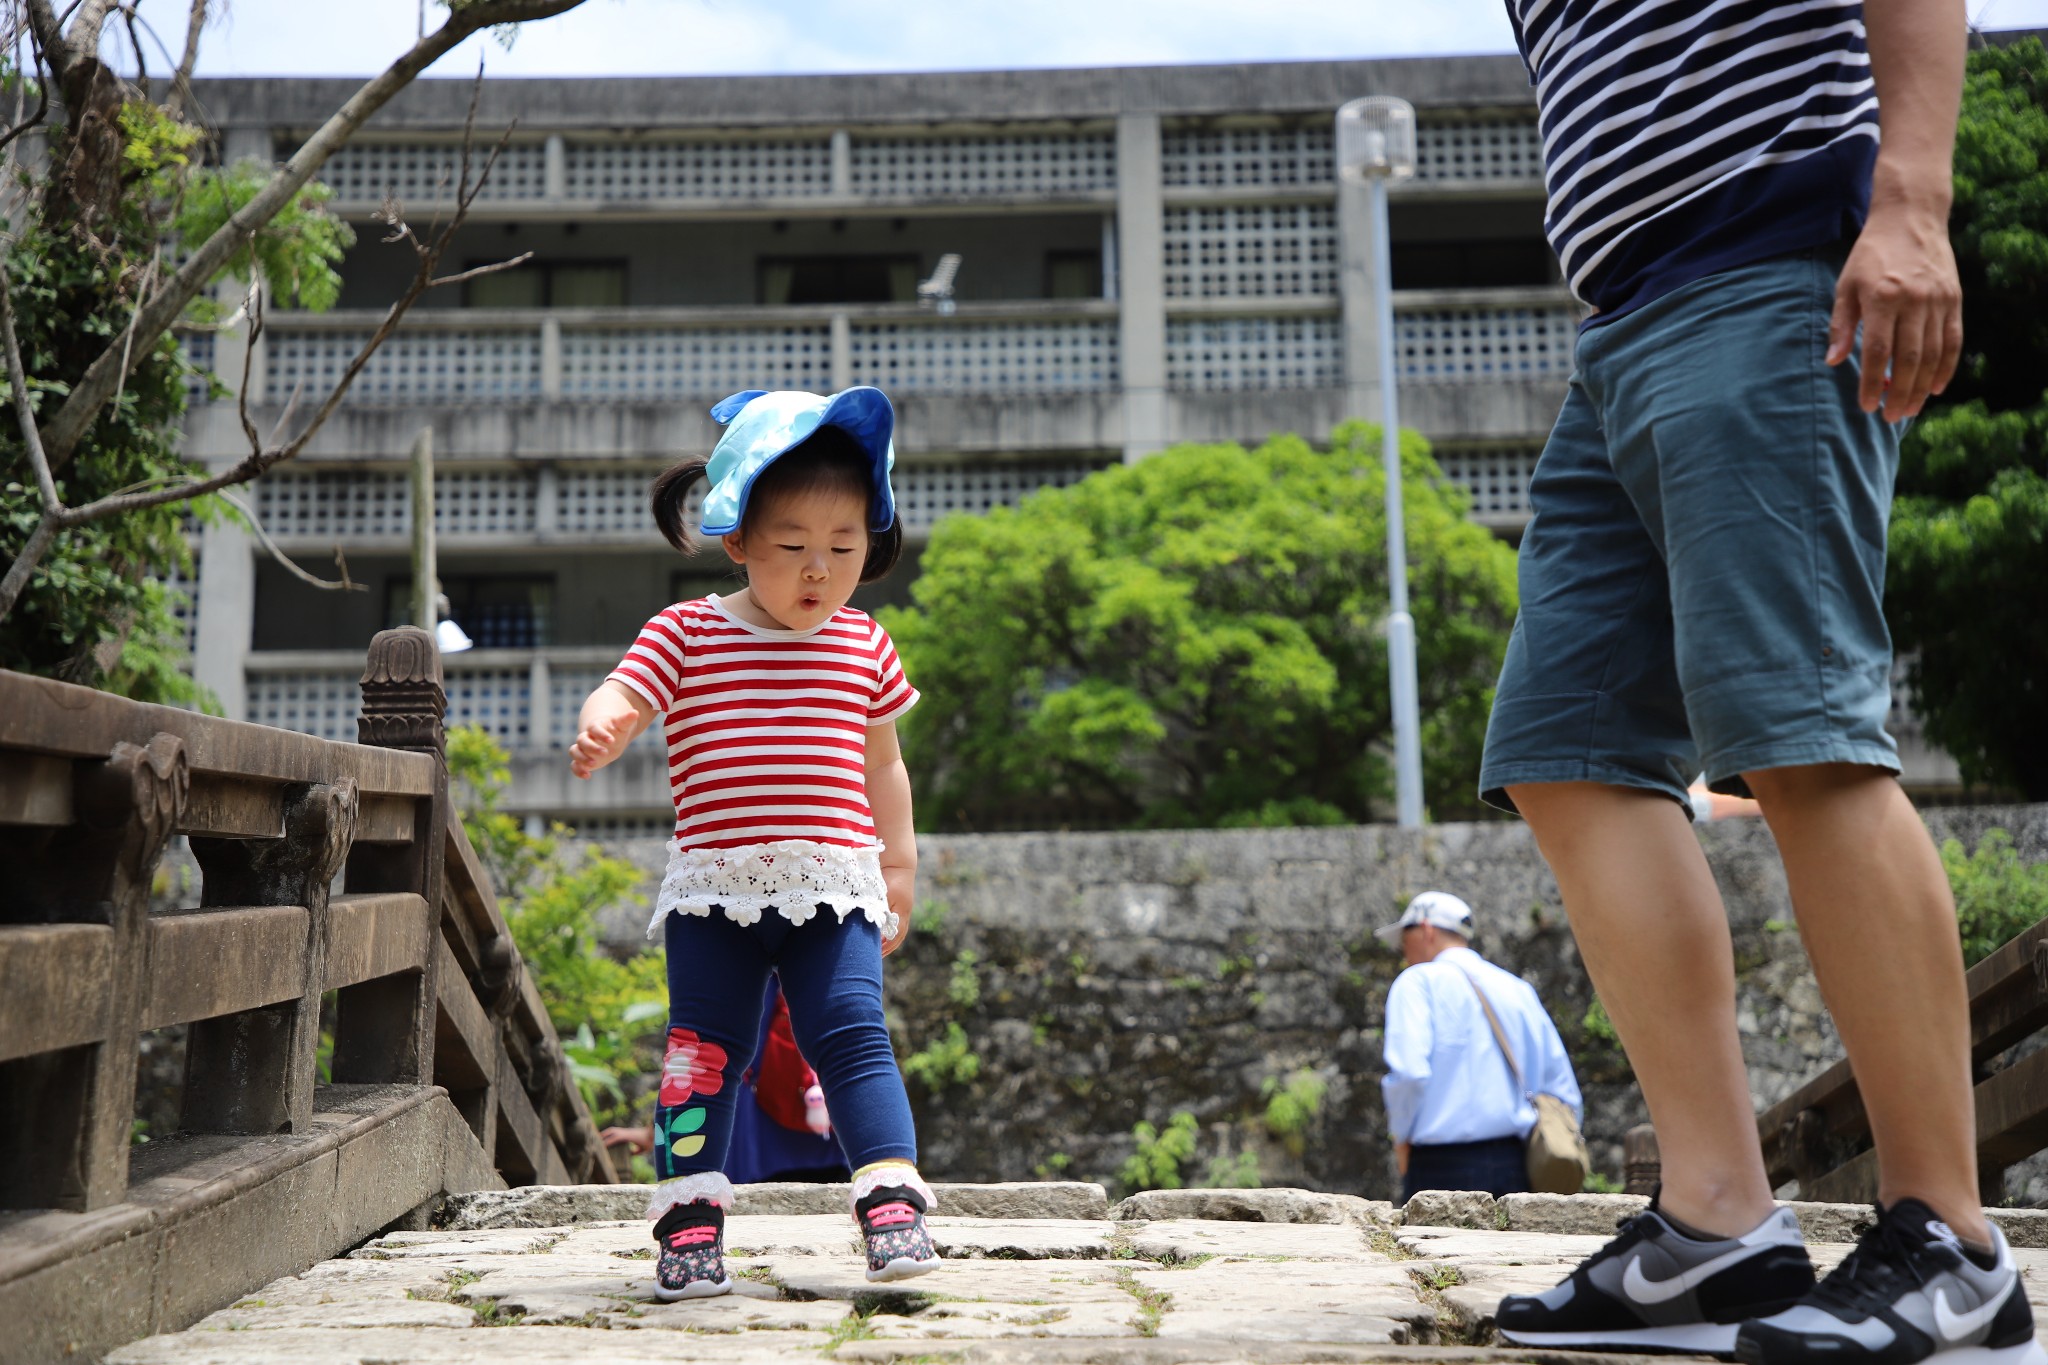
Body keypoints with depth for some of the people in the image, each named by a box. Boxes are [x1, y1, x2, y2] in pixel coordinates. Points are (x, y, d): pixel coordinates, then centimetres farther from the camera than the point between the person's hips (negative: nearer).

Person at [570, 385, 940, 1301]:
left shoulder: (864, 648, 9)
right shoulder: (685, 635, 1)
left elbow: (881, 761, 18)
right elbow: (623, 698, -13)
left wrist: (898, 863, 18)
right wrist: (597, 732, -36)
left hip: (834, 889, 1)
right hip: (714, 887, -1)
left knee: (853, 1036, -9)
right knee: (704, 1047, 3)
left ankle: (893, 1199, -6)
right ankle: (690, 1217, 12)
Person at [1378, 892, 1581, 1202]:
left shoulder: (1418, 982, -1)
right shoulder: (1521, 990, 17)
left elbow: (1409, 1073, -17)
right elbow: (1565, 1097, 16)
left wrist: (1402, 1138, -2)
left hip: (1442, 1168, -6)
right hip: (1512, 1167, 6)